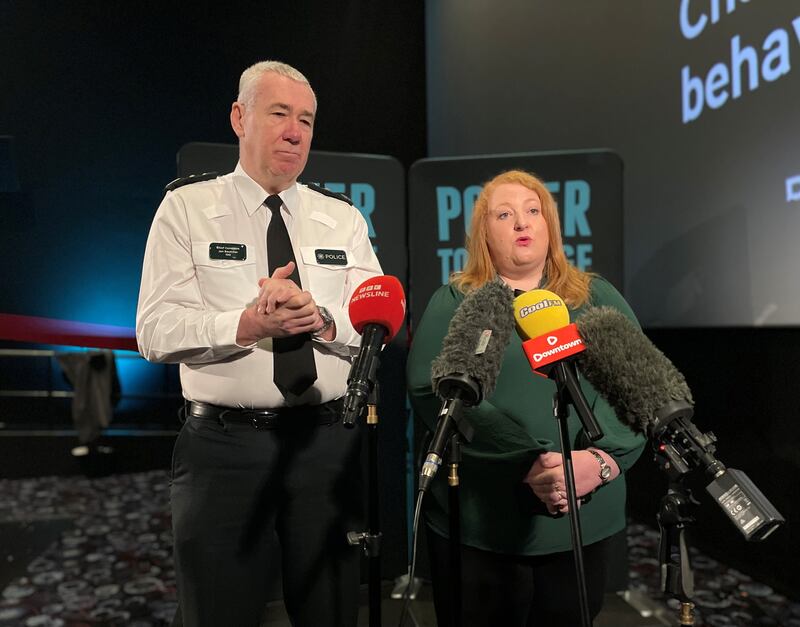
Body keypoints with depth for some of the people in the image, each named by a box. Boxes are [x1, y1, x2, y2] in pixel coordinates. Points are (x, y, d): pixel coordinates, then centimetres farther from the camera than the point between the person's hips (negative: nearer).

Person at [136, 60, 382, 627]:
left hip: (329, 442, 3)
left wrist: (317, 316, -20)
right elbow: (157, 331, -8)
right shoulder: (186, 209, 1)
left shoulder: (344, 219, 9)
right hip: (224, 444, -2)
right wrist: (251, 324, -23)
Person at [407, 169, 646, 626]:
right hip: (478, 523, -1)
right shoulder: (453, 302, 2)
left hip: (584, 521, 2)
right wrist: (527, 463, -20)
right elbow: (430, 391, -11)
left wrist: (600, 460, -19)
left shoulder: (600, 299, 8)